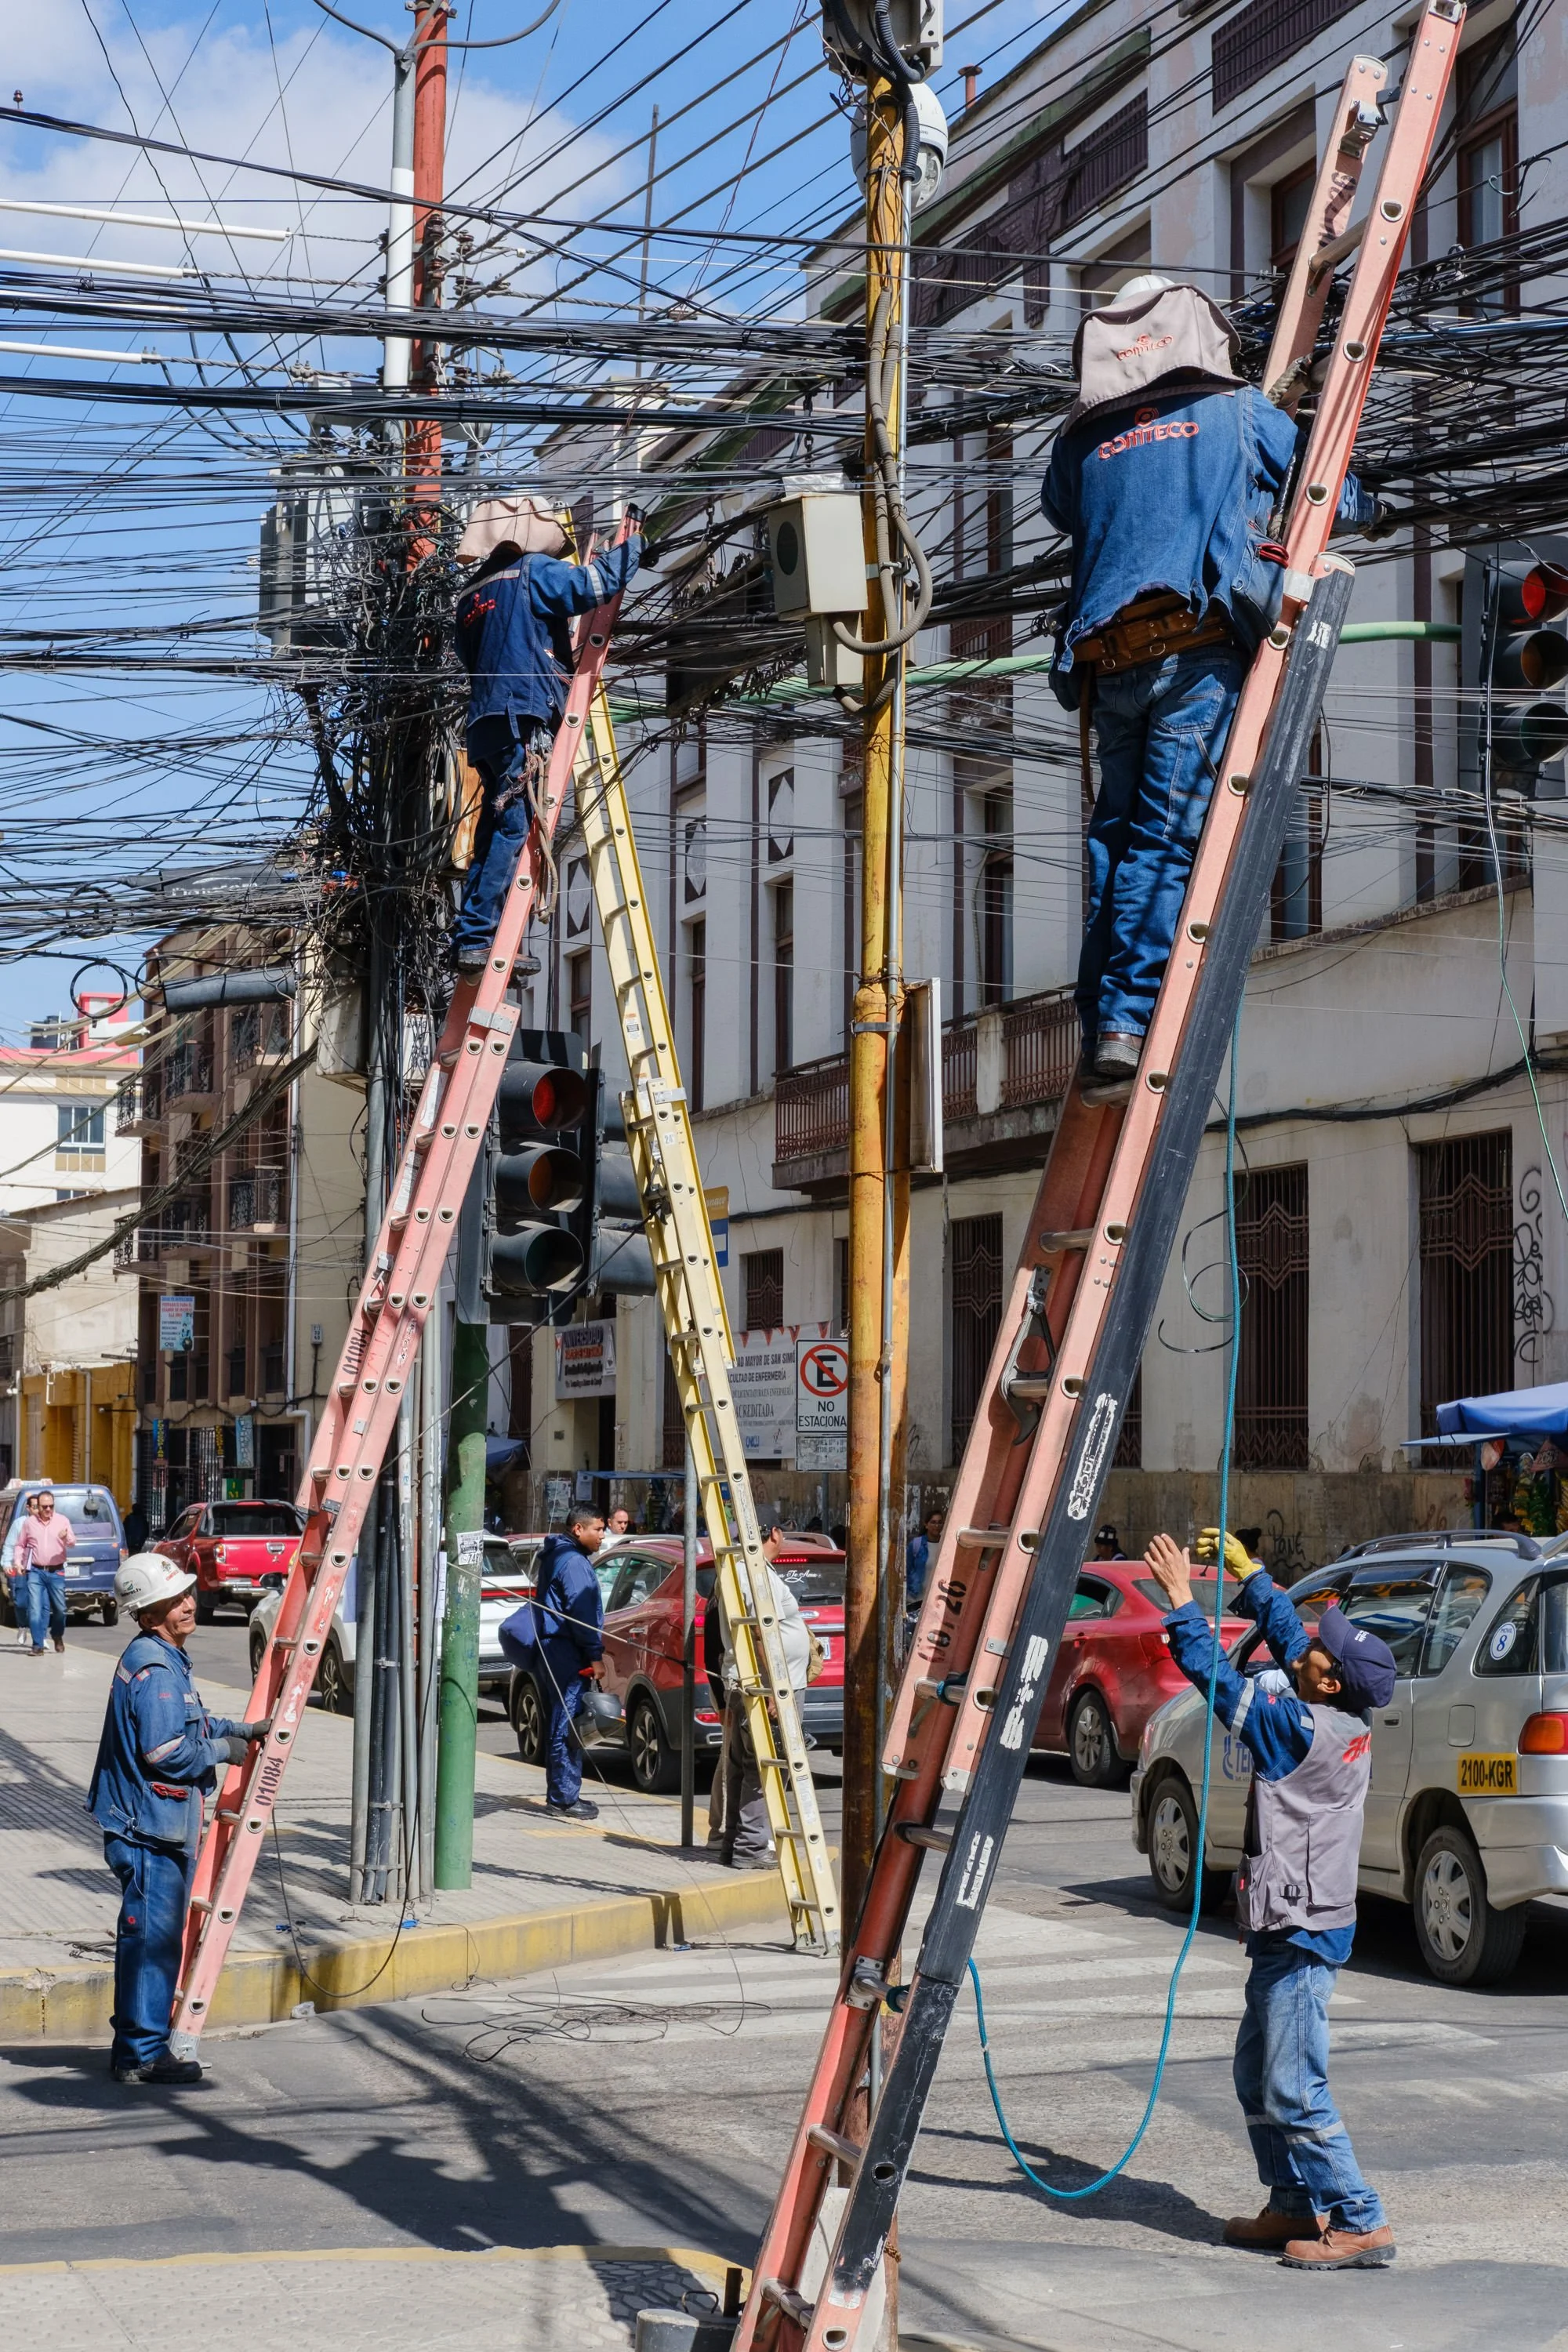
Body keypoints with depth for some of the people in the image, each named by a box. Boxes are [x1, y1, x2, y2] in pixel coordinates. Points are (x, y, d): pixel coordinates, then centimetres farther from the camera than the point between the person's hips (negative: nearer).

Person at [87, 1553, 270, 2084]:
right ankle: (143, 2053, 1)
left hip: (163, 1824, 11)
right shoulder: (152, 1666, -20)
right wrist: (223, 1751, -10)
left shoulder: (165, 1658, 14)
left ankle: (135, 2044, 26)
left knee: (150, 1936, 17)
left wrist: (240, 1730, 17)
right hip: (150, 1825, -11)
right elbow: (167, 1751, -24)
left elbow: (190, 1724, 27)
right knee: (154, 1936, -5)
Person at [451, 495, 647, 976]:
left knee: (496, 831, 8)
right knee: (512, 830, -12)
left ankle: (471, 940, 3)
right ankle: (475, 937, -19)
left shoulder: (472, 594, 24)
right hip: (523, 721, -8)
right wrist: (633, 548, 6)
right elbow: (592, 584, -11)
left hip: (485, 721, 8)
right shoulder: (532, 571, 1)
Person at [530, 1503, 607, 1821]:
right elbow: (582, 1612, -20)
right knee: (567, 1726, -8)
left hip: (555, 1649, 11)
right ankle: (564, 1797, -7)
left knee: (561, 1724, 14)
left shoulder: (559, 1556, 19)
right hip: (568, 1653, -11)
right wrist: (595, 1656, -18)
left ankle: (560, 1794, 20)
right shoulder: (574, 1562, -14)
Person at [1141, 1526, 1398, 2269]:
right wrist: (1246, 1572, 20)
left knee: (1294, 2091, -7)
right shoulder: (1345, 1723, 4)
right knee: (1257, 2074, 18)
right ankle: (1295, 2206, 24)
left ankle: (1361, 2224, -3)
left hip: (1302, 1936, -10)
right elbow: (1283, 1631, 18)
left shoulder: (1303, 1731, -20)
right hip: (1288, 1930, 10)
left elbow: (1216, 1677, -19)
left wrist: (1182, 1600, -12)